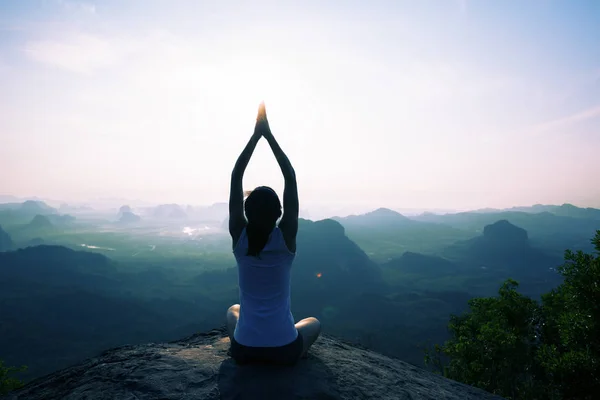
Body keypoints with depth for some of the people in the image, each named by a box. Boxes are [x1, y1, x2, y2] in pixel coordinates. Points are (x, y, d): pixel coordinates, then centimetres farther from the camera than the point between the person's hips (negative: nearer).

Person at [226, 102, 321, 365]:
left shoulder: (238, 236, -11)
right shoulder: (287, 238, -14)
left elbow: (236, 178, -6)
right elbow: (291, 178, -9)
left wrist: (256, 135, -5)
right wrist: (270, 136, -7)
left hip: (244, 350, 2)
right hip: (285, 351, -1)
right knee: (314, 322, 34)